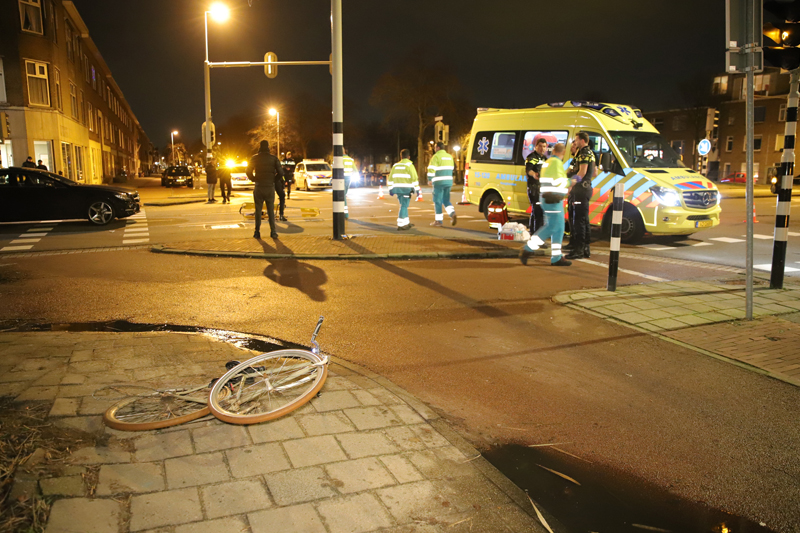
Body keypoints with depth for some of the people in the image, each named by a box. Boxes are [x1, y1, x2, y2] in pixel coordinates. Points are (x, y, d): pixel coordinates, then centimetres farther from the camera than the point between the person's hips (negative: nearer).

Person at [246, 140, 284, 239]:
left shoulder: (254, 158, 0)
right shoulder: (273, 158, 0)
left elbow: (249, 171, -2)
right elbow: (280, 172, -6)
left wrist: (254, 179, 12)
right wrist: (275, 181, 7)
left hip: (258, 187, 0)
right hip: (270, 187, 0)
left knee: (258, 210, 7)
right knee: (271, 210, 7)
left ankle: (257, 232, 6)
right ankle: (273, 232, 2)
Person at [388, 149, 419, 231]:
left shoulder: (396, 165, 14)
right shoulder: (409, 165, -3)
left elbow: (390, 178, 14)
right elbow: (414, 178, -8)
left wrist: (390, 189, 18)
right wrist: (417, 189, -4)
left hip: (397, 188, 6)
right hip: (406, 188, -6)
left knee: (404, 205, 17)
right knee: (404, 206, -5)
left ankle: (406, 223, 24)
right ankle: (400, 225, -8)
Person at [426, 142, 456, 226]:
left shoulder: (436, 156, -8)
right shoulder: (449, 156, 15)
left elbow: (431, 169, -14)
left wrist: (430, 179, -4)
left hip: (439, 182, -7)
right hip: (448, 181, 7)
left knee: (437, 201, 2)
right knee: (446, 200, 14)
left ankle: (439, 220, 4)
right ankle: (452, 213, -9)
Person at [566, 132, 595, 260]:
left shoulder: (584, 153, -13)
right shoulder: (590, 153, 20)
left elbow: (582, 172, -21)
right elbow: (594, 173, 27)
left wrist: (572, 185, -16)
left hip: (581, 189, -10)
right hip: (586, 188, 10)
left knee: (579, 219, -9)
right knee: (584, 219, 14)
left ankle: (578, 249, -9)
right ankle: (585, 248, 19)